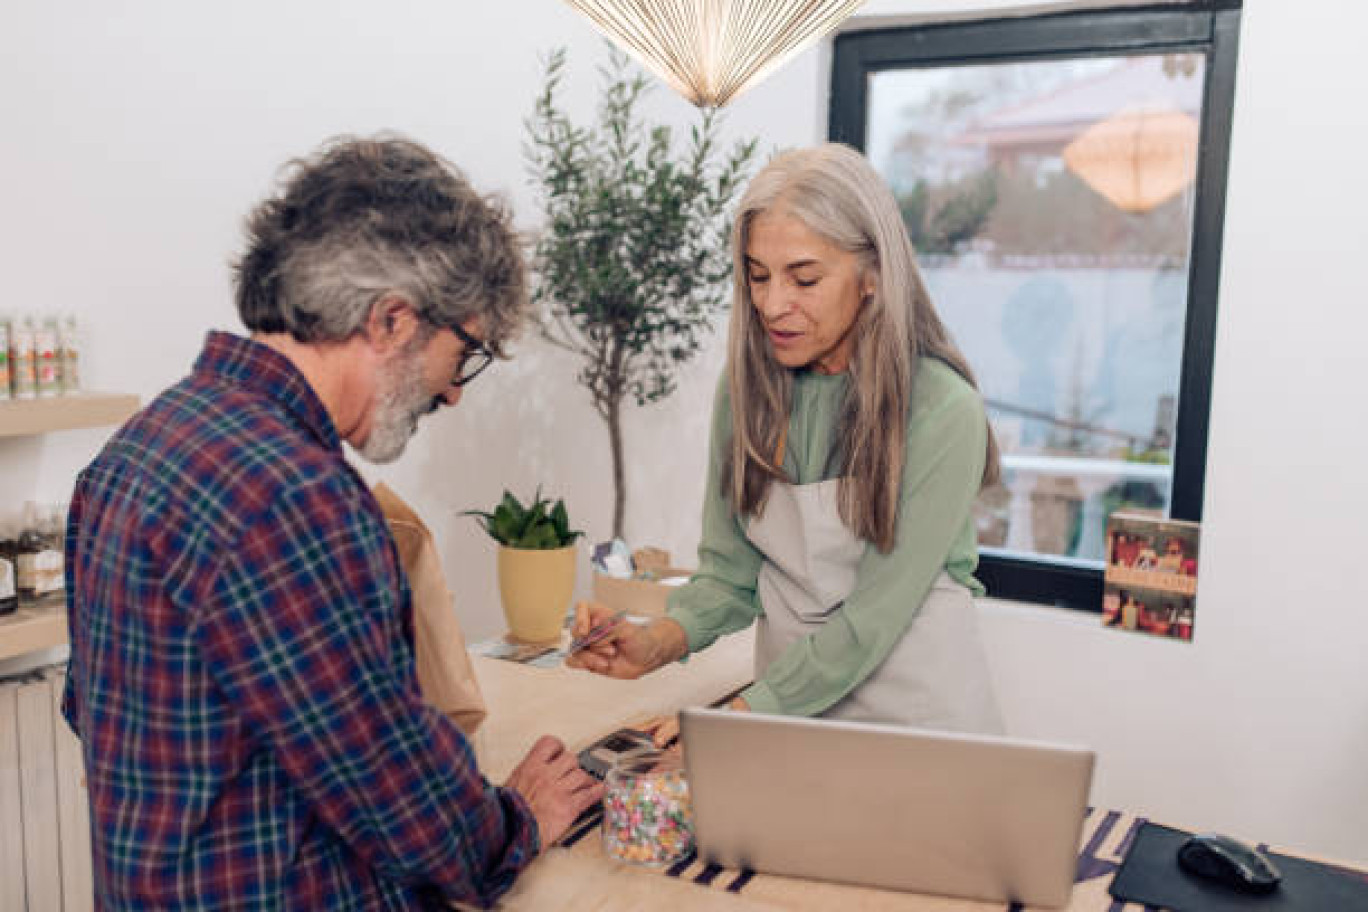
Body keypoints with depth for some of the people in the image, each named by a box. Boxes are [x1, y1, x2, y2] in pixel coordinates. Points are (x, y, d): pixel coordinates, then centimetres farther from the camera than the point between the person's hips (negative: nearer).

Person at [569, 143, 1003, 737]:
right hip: (787, 702, 4)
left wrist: (746, 711, -22)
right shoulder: (747, 389, 1)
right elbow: (729, 570, 3)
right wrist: (660, 643, -15)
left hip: (917, 707, -3)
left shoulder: (943, 412, -14)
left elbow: (876, 614, -16)